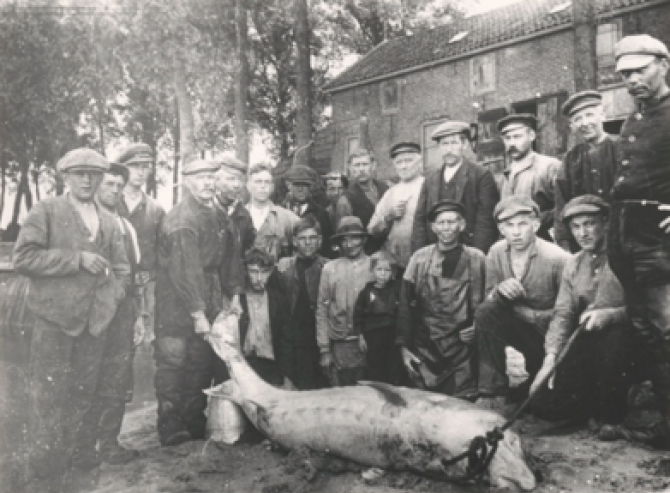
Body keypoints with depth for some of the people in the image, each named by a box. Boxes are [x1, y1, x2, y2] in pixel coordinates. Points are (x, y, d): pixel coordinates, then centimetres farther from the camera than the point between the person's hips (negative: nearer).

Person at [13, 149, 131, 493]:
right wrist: (77, 258, -16)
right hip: (55, 321, -5)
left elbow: (122, 270, 16)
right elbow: (23, 258, -12)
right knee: (48, 401, -2)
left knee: (81, 400, 13)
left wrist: (110, 300, -1)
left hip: (94, 323, 5)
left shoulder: (109, 222, 13)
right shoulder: (46, 211, -1)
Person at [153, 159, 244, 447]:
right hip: (177, 307, -7)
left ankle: (195, 430, 21)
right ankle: (172, 434, 10)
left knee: (202, 367, 10)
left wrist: (234, 295, 7)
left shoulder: (219, 217, 11)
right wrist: (198, 313, -21)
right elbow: (186, 270, -20)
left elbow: (231, 258, 16)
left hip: (209, 305, 7)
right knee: (172, 367, 1)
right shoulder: (181, 219, -14)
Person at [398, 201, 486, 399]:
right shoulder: (420, 258, 3)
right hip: (426, 350, 1)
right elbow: (406, 305, 4)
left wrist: (478, 327, -7)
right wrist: (404, 346, 1)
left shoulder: (476, 258, 1)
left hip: (464, 349, -1)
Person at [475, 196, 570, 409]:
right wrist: (499, 290, -23)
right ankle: (492, 391, -16)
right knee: (485, 312, -25)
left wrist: (529, 314, -21)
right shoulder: (496, 252, -7)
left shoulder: (558, 258, -21)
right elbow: (489, 298, -1)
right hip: (519, 327, 4)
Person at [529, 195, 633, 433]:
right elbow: (562, 314, 6)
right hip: (585, 346, 4)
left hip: (621, 339, -4)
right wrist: (550, 358, -6)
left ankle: (612, 415, -15)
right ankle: (599, 406, 18)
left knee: (614, 335, -39)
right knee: (544, 403, -11)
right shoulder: (573, 264, 12)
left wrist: (610, 314, -31)